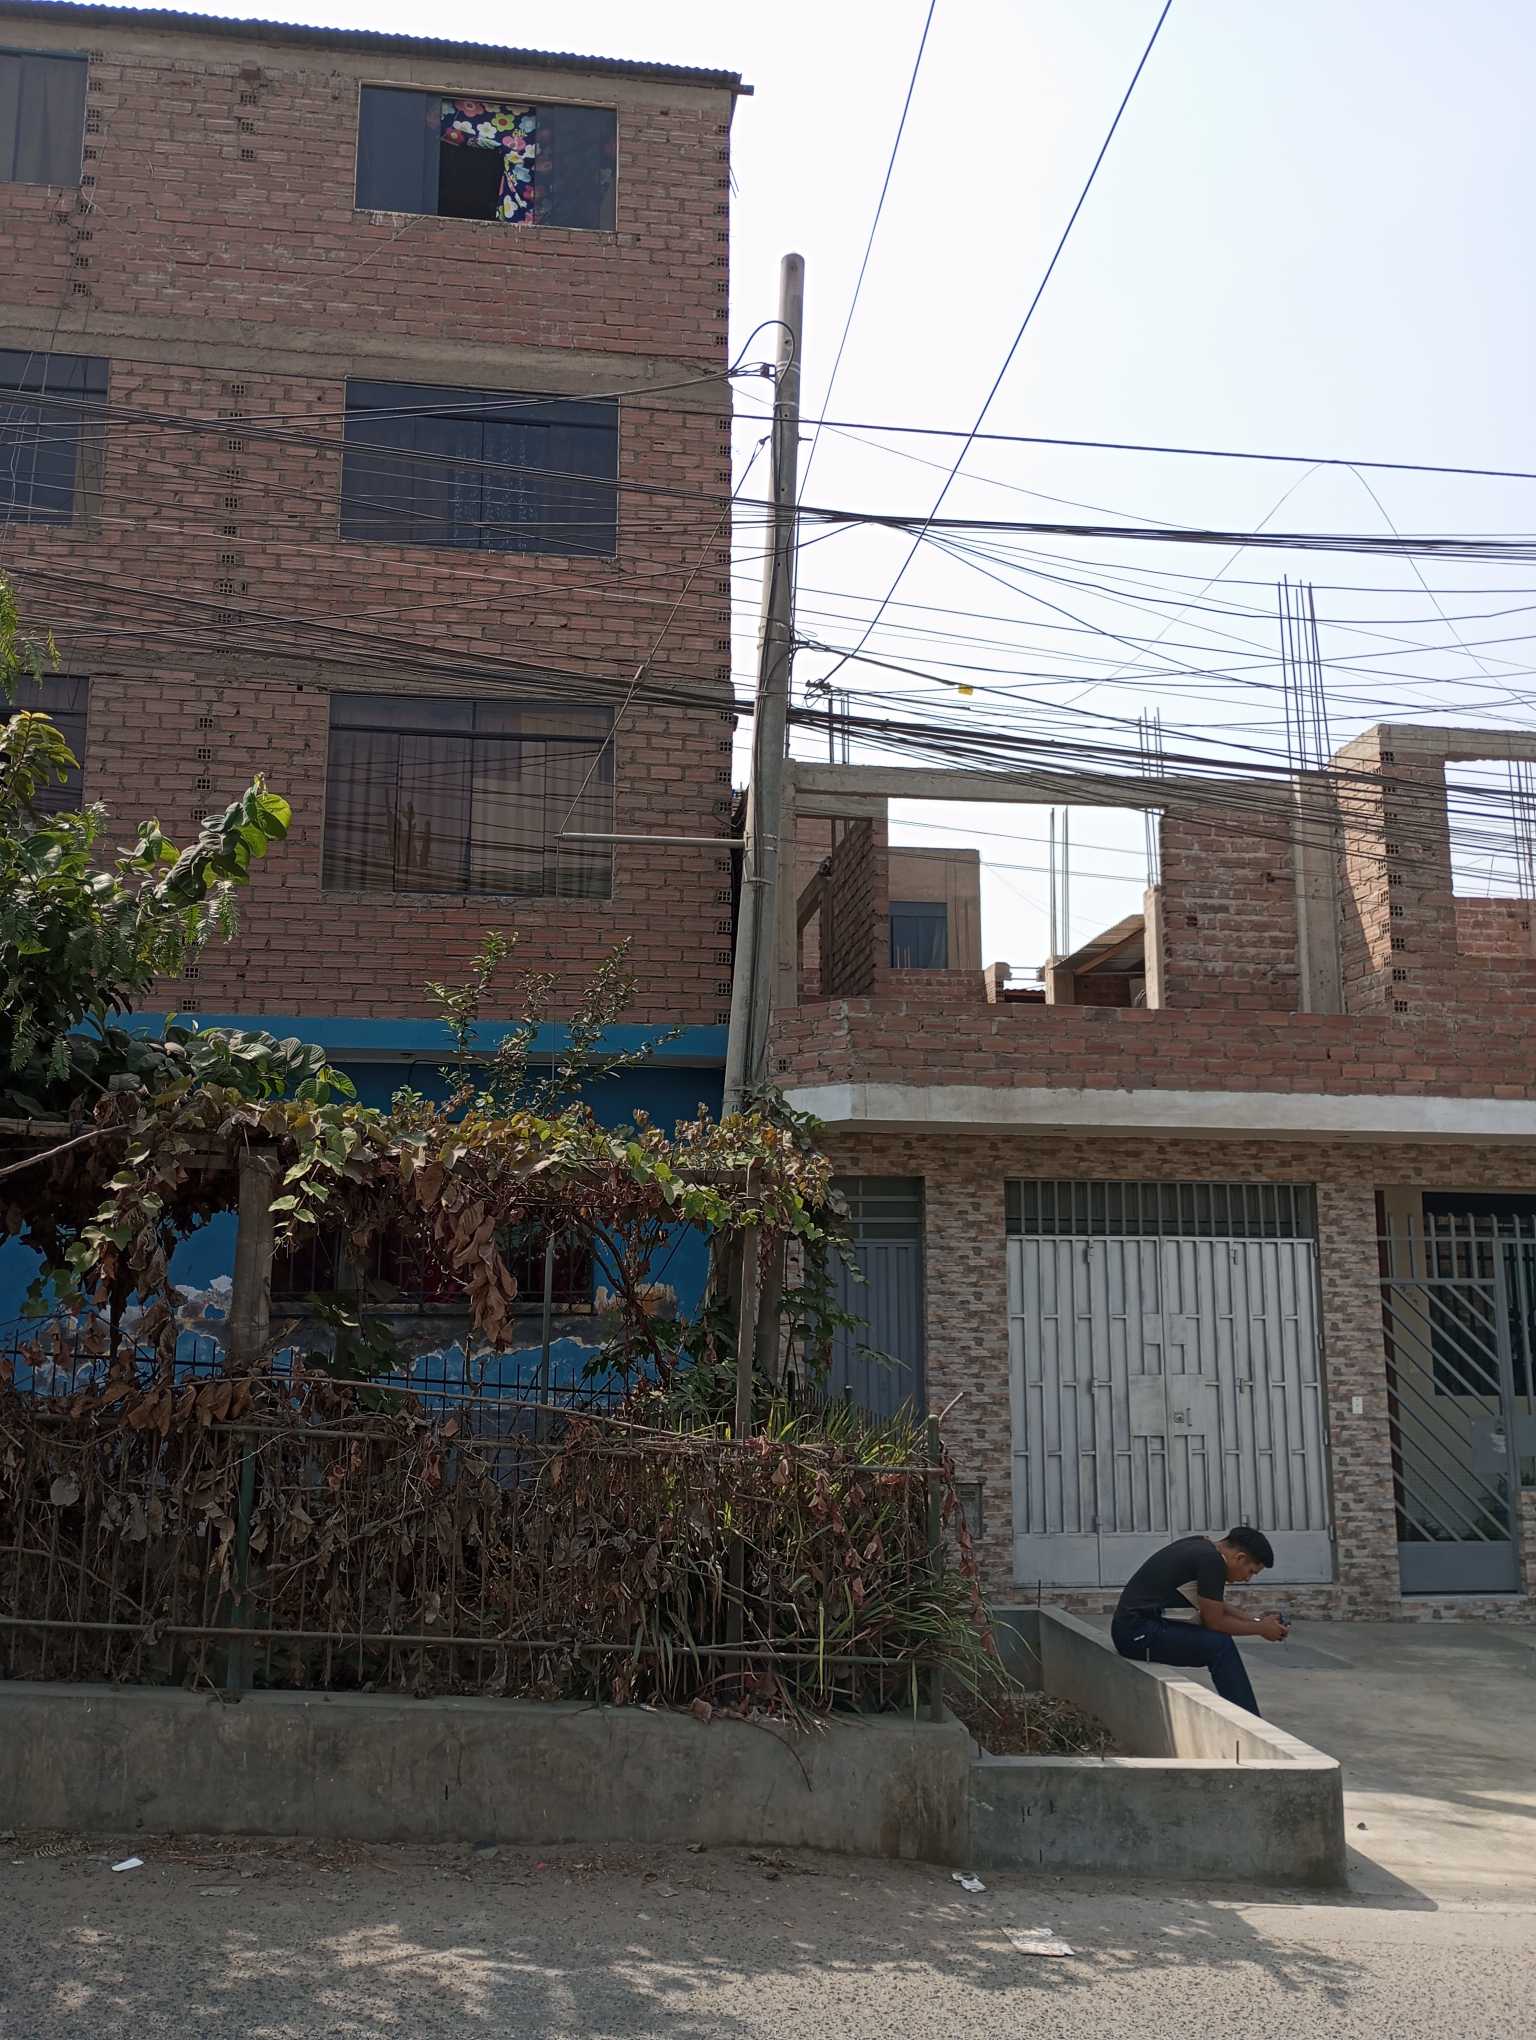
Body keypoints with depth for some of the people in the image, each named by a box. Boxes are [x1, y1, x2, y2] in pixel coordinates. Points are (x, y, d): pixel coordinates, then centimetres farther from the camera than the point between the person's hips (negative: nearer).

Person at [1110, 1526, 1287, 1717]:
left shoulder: (1203, 1545, 12)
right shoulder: (1212, 1561, -17)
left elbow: (1216, 1608, 23)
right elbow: (1215, 1621, -11)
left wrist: (1255, 1621, 15)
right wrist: (1261, 1629, 1)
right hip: (1137, 1632, -10)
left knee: (1219, 1641, 9)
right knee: (1219, 1646, -16)